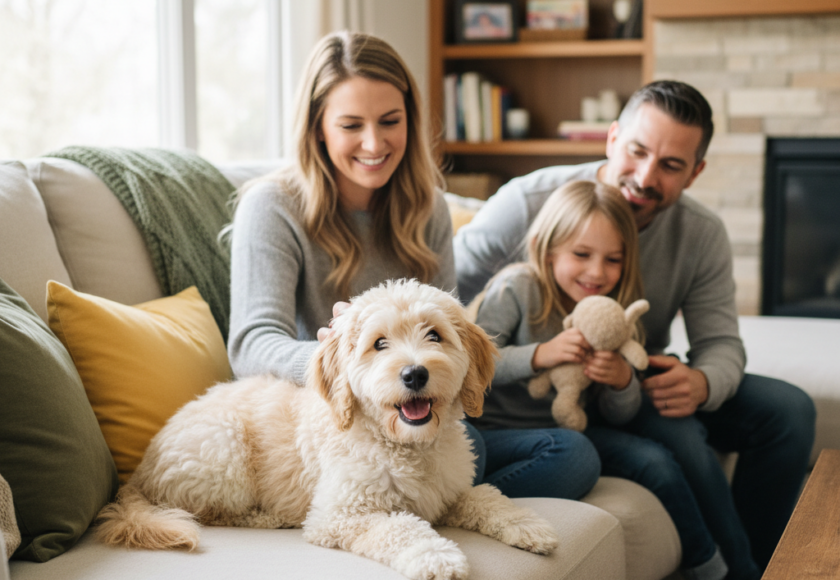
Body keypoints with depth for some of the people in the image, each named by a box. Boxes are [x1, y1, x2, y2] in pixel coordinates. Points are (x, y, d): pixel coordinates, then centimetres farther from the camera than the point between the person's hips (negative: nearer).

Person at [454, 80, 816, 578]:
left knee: (789, 409, -9)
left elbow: (720, 341, -3)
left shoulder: (704, 234, -5)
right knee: (676, 433, -32)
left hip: (646, 385, 6)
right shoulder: (529, 203, -20)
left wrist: (702, 383, -28)